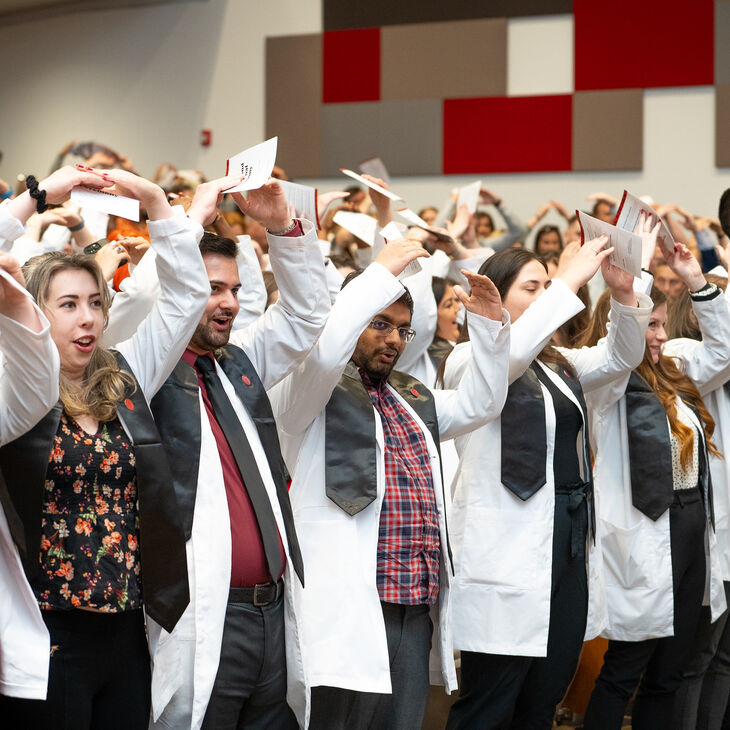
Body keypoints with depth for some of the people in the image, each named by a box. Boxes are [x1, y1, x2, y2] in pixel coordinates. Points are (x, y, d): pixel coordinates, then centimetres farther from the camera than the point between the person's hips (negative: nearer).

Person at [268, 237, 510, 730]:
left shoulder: (411, 399, 24)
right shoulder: (316, 391, 0)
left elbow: (481, 403, 22)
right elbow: (323, 348, -20)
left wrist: (491, 325, 9)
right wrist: (382, 273, -15)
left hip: (418, 609, 8)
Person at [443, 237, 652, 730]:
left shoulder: (559, 365, 17)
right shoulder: (468, 360, -6)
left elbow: (620, 356, 12)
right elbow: (509, 353, -25)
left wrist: (624, 292, -6)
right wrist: (571, 279, -22)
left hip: (571, 544, 7)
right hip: (510, 552, -7)